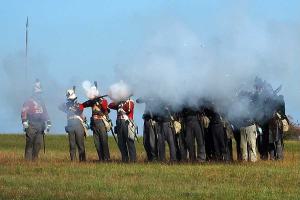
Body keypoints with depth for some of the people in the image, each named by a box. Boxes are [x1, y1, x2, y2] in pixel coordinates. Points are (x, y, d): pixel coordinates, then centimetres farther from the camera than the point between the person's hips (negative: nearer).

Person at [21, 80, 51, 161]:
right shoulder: (29, 102, -2)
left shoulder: (41, 102, 20)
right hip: (31, 126, -7)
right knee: (30, 144, -7)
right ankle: (28, 159, -7)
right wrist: (24, 122, -22)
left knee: (38, 143, 3)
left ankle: (34, 158, 11)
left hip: (40, 126, 7)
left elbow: (45, 113, 26)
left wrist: (48, 123, 20)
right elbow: (24, 112, -11)